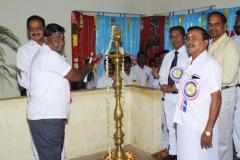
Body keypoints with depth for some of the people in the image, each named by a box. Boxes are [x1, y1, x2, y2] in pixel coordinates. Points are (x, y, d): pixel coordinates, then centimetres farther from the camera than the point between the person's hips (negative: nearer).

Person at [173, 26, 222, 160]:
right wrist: (180, 123, 11)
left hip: (201, 128, -7)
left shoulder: (210, 64, -12)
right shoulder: (189, 63, 10)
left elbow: (216, 99, -15)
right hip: (184, 125, 7)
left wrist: (208, 130, -16)